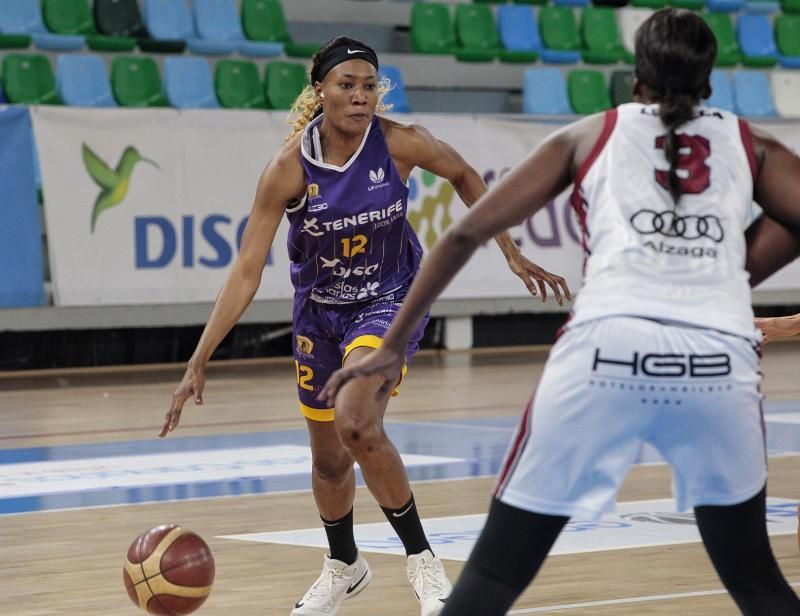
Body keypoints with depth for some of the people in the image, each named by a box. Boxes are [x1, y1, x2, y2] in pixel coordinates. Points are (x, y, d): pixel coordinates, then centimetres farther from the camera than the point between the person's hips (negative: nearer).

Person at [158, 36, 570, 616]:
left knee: (356, 424, -29)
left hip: (390, 301, -2)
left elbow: (464, 175, 2)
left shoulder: (400, 143, -21)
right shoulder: (289, 167, -22)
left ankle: (421, 557, -12)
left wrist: (511, 252, 3)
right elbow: (247, 270, -21)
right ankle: (344, 567, 45)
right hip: (321, 310, 2)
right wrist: (198, 362, -26)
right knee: (329, 459, 16)